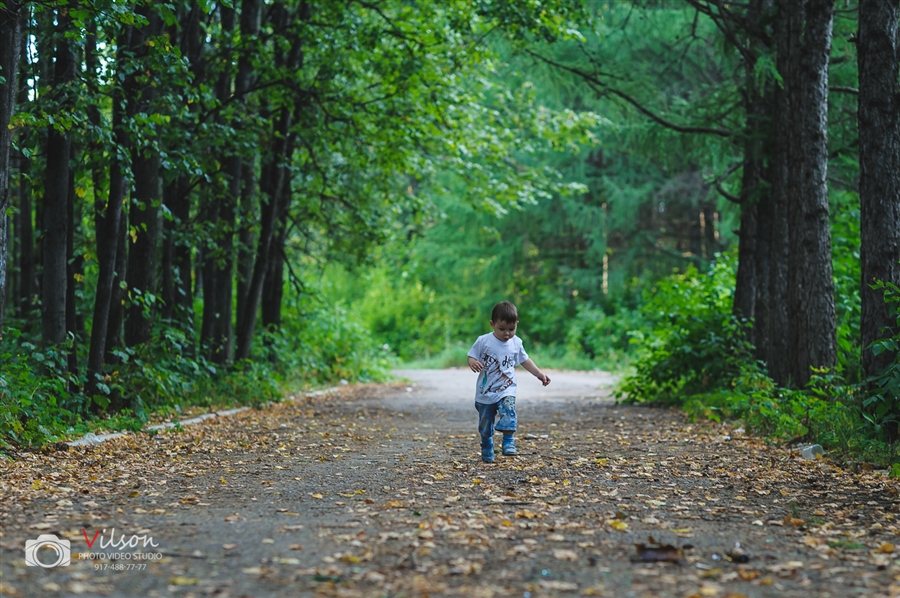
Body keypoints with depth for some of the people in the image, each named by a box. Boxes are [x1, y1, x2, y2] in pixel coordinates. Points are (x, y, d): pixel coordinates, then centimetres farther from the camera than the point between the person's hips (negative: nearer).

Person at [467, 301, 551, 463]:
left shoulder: (516, 343, 0)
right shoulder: (483, 341, -10)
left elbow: (524, 360, 15)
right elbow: (471, 357, -6)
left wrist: (539, 374, 10)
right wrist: (473, 363, -29)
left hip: (507, 390, 1)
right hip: (485, 392, -1)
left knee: (508, 412, -29)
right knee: (485, 425, 10)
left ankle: (508, 441, -21)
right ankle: (487, 453, 29)